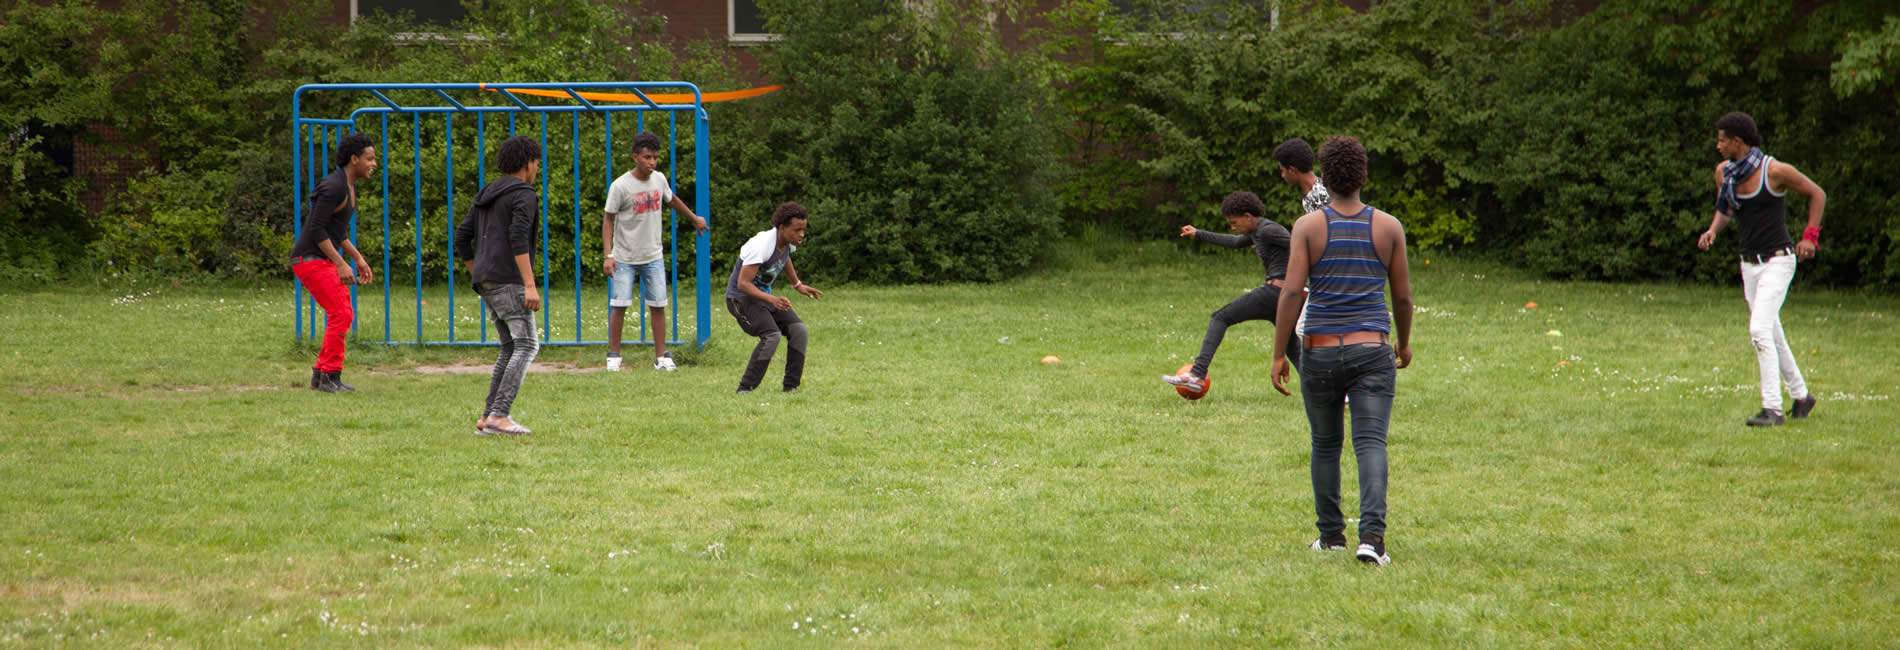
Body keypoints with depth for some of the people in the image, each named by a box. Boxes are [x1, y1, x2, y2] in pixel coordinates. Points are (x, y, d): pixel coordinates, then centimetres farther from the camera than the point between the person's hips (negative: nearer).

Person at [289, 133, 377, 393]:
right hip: (310, 258, -10)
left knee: (344, 315, 10)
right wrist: (341, 264, -21)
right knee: (341, 314, -13)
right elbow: (317, 229, -21)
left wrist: (358, 259, 19)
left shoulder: (349, 188, 14)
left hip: (322, 260, 10)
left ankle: (321, 374, 15)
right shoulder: (334, 187, -17)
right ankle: (330, 377, -9)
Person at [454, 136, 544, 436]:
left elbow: (462, 238, 19)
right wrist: (530, 285, -24)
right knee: (526, 345, -8)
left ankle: (488, 417, 6)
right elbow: (518, 238, -21)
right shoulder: (524, 195, -7)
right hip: (509, 279, -9)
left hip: (486, 282, 9)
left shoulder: (485, 195, 20)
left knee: (510, 347, 14)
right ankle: (499, 415, -19)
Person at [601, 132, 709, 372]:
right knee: (619, 305, -6)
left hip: (653, 256, 4)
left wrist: (694, 218, 36)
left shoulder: (659, 179, 3)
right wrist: (608, 255, -15)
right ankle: (613, 356, 6)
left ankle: (661, 356, 7)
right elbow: (608, 219, -7)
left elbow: (671, 200, 25)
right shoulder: (620, 186, -12)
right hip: (624, 258, -4)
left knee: (658, 306, 1)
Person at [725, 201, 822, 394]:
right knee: (771, 335, -26)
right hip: (741, 297, -8)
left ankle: (791, 386, 1)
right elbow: (742, 284, -31)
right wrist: (772, 299, -40)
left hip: (765, 295, 8)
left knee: (798, 329, -7)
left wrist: (798, 285, 29)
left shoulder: (787, 242, -2)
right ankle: (745, 389, -19)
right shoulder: (762, 246, -29)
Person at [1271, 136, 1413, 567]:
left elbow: (1291, 293, -9)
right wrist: (1405, 343, 23)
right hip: (1372, 350, 0)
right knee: (1371, 443, -6)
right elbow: (1403, 296, 6)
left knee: (1325, 445, 16)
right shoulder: (1388, 227, 1)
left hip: (1320, 351, 0)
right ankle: (1372, 535, -24)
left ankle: (1331, 535, 24)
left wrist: (1278, 355, -6)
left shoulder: (1308, 226, -3)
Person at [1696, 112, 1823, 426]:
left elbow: (1817, 194, -3)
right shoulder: (1723, 172, 3)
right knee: (1773, 337, 14)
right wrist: (1712, 231, -1)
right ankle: (1801, 395, 31)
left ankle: (1772, 409, -19)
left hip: (1777, 261, -7)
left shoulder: (1775, 171, -16)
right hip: (1749, 263, 7)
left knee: (1760, 330, -19)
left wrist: (1810, 237, -10)